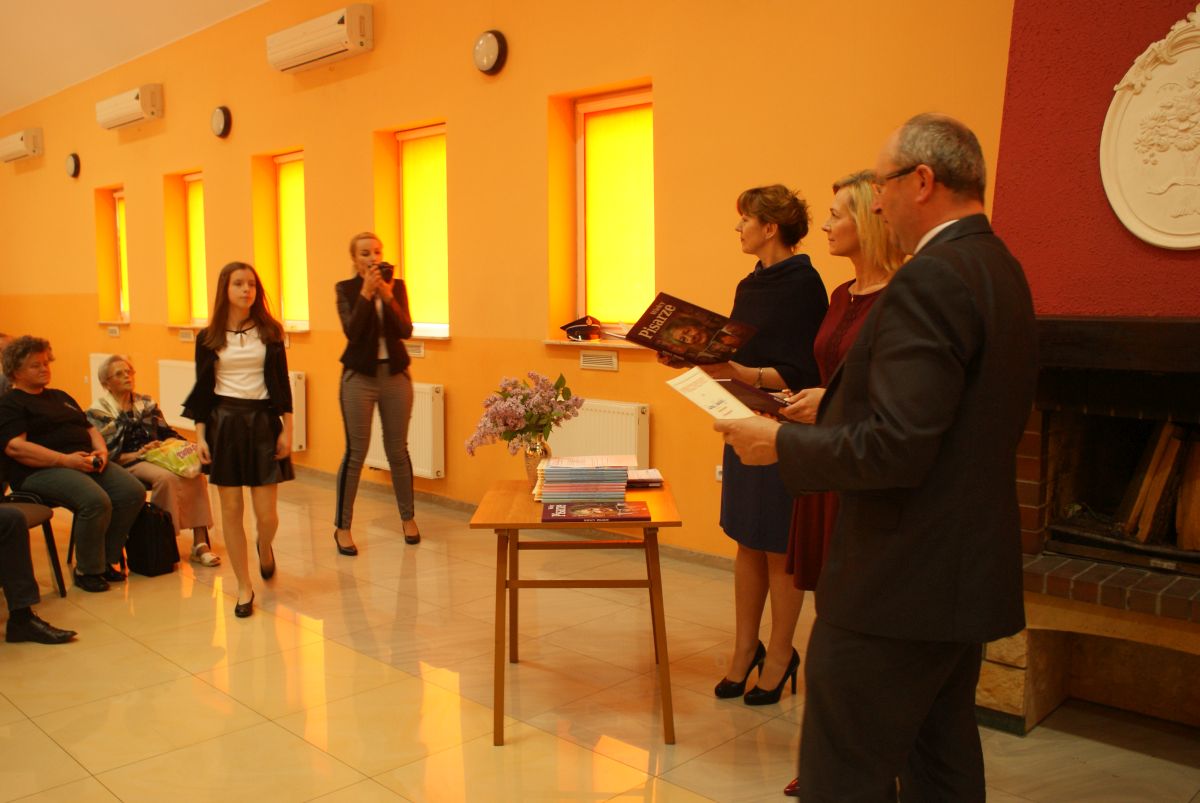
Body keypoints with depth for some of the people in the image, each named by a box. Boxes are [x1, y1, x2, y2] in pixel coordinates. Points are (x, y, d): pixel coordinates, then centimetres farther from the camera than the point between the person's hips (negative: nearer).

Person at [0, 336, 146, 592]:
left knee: (134, 492, -15)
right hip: (42, 470, -8)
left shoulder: (59, 397, 27)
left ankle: (106, 560, 0)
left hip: (87, 462, 8)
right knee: (95, 501, -32)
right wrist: (65, 459, -21)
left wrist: (101, 450, 1)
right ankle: (86, 571, -11)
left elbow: (90, 428, 25)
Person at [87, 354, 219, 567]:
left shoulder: (146, 404, 21)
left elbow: (166, 433, 16)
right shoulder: (98, 413, 6)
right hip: (127, 466, -4)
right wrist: (137, 454, -18)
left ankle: (200, 542, -30)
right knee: (165, 477, -36)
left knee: (195, 474, -27)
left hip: (158, 458, 4)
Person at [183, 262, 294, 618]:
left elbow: (282, 384, 3)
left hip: (263, 422, 0)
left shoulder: (269, 332, 2)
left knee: (266, 514, -1)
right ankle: (244, 586, 15)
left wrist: (287, 430, -2)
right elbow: (203, 390, 5)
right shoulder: (209, 338, 3)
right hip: (224, 422, 1)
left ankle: (264, 548, 35)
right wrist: (200, 435, -1)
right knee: (231, 510, 3)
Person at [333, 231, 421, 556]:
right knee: (355, 453, -1)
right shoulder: (346, 289, -1)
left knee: (398, 450, 10)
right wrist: (366, 293, -19)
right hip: (359, 377, -2)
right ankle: (342, 527, 10)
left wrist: (387, 296, -19)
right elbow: (352, 331, -16)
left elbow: (406, 331, -8)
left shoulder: (397, 286, 4)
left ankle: (408, 518, 25)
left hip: (395, 375, 2)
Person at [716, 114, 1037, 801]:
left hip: (901, 585, -10)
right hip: (969, 575, 10)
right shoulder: (1001, 269, 10)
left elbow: (895, 449, -26)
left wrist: (781, 442, -13)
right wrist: (837, 405, 14)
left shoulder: (929, 281, -20)